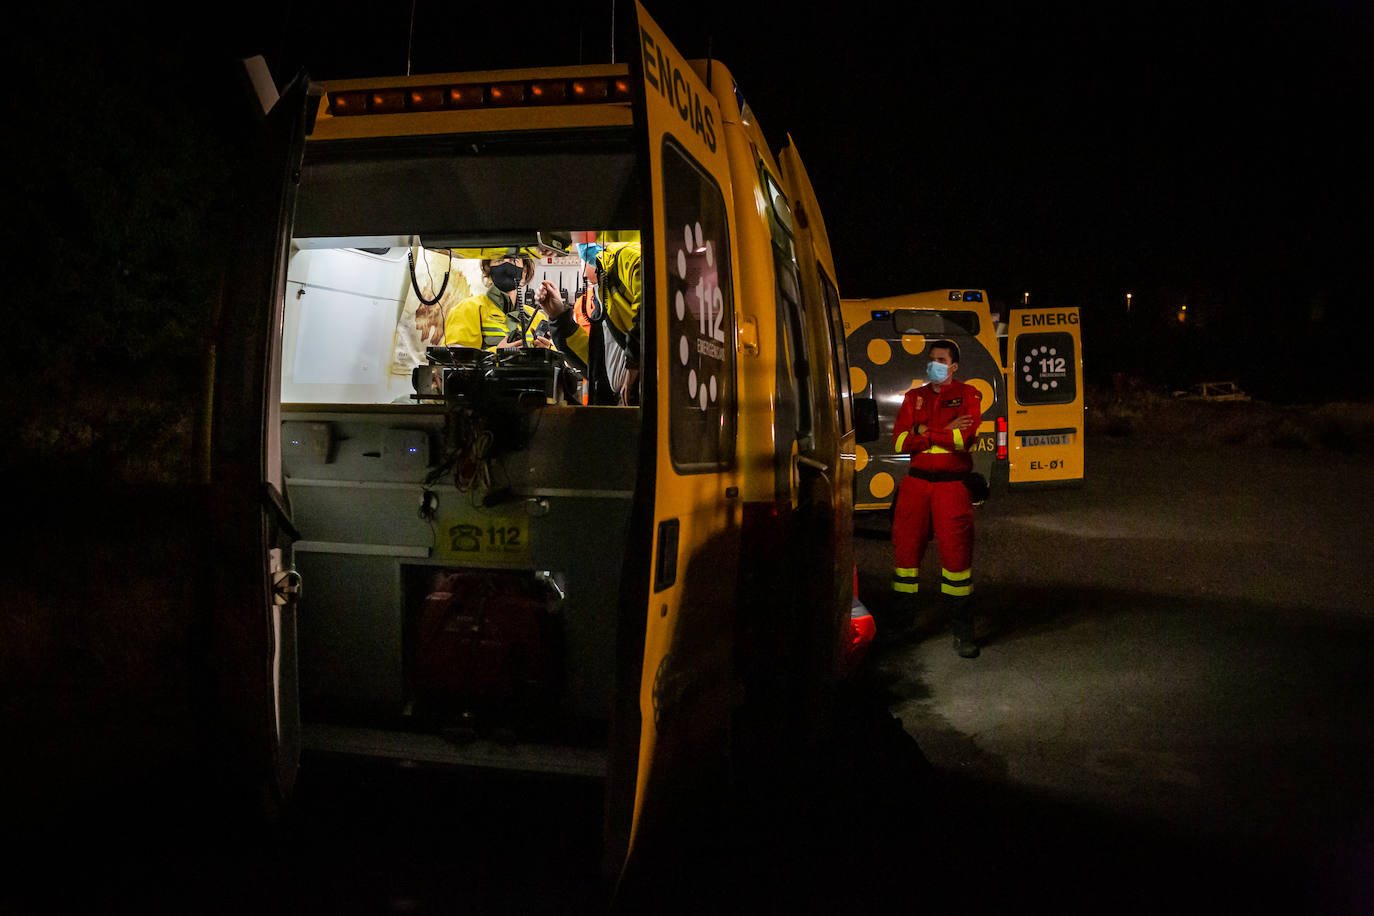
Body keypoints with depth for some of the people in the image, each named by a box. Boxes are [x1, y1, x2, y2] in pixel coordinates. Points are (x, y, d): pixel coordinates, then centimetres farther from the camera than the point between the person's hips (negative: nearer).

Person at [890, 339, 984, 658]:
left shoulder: (967, 395, 5)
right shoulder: (914, 398, 15)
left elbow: (965, 437, -12)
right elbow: (899, 441, 1)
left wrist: (923, 431, -6)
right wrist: (944, 432, -6)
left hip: (951, 484, -3)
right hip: (916, 481, 3)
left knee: (956, 553, -5)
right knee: (905, 547, 1)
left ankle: (962, 629, 4)